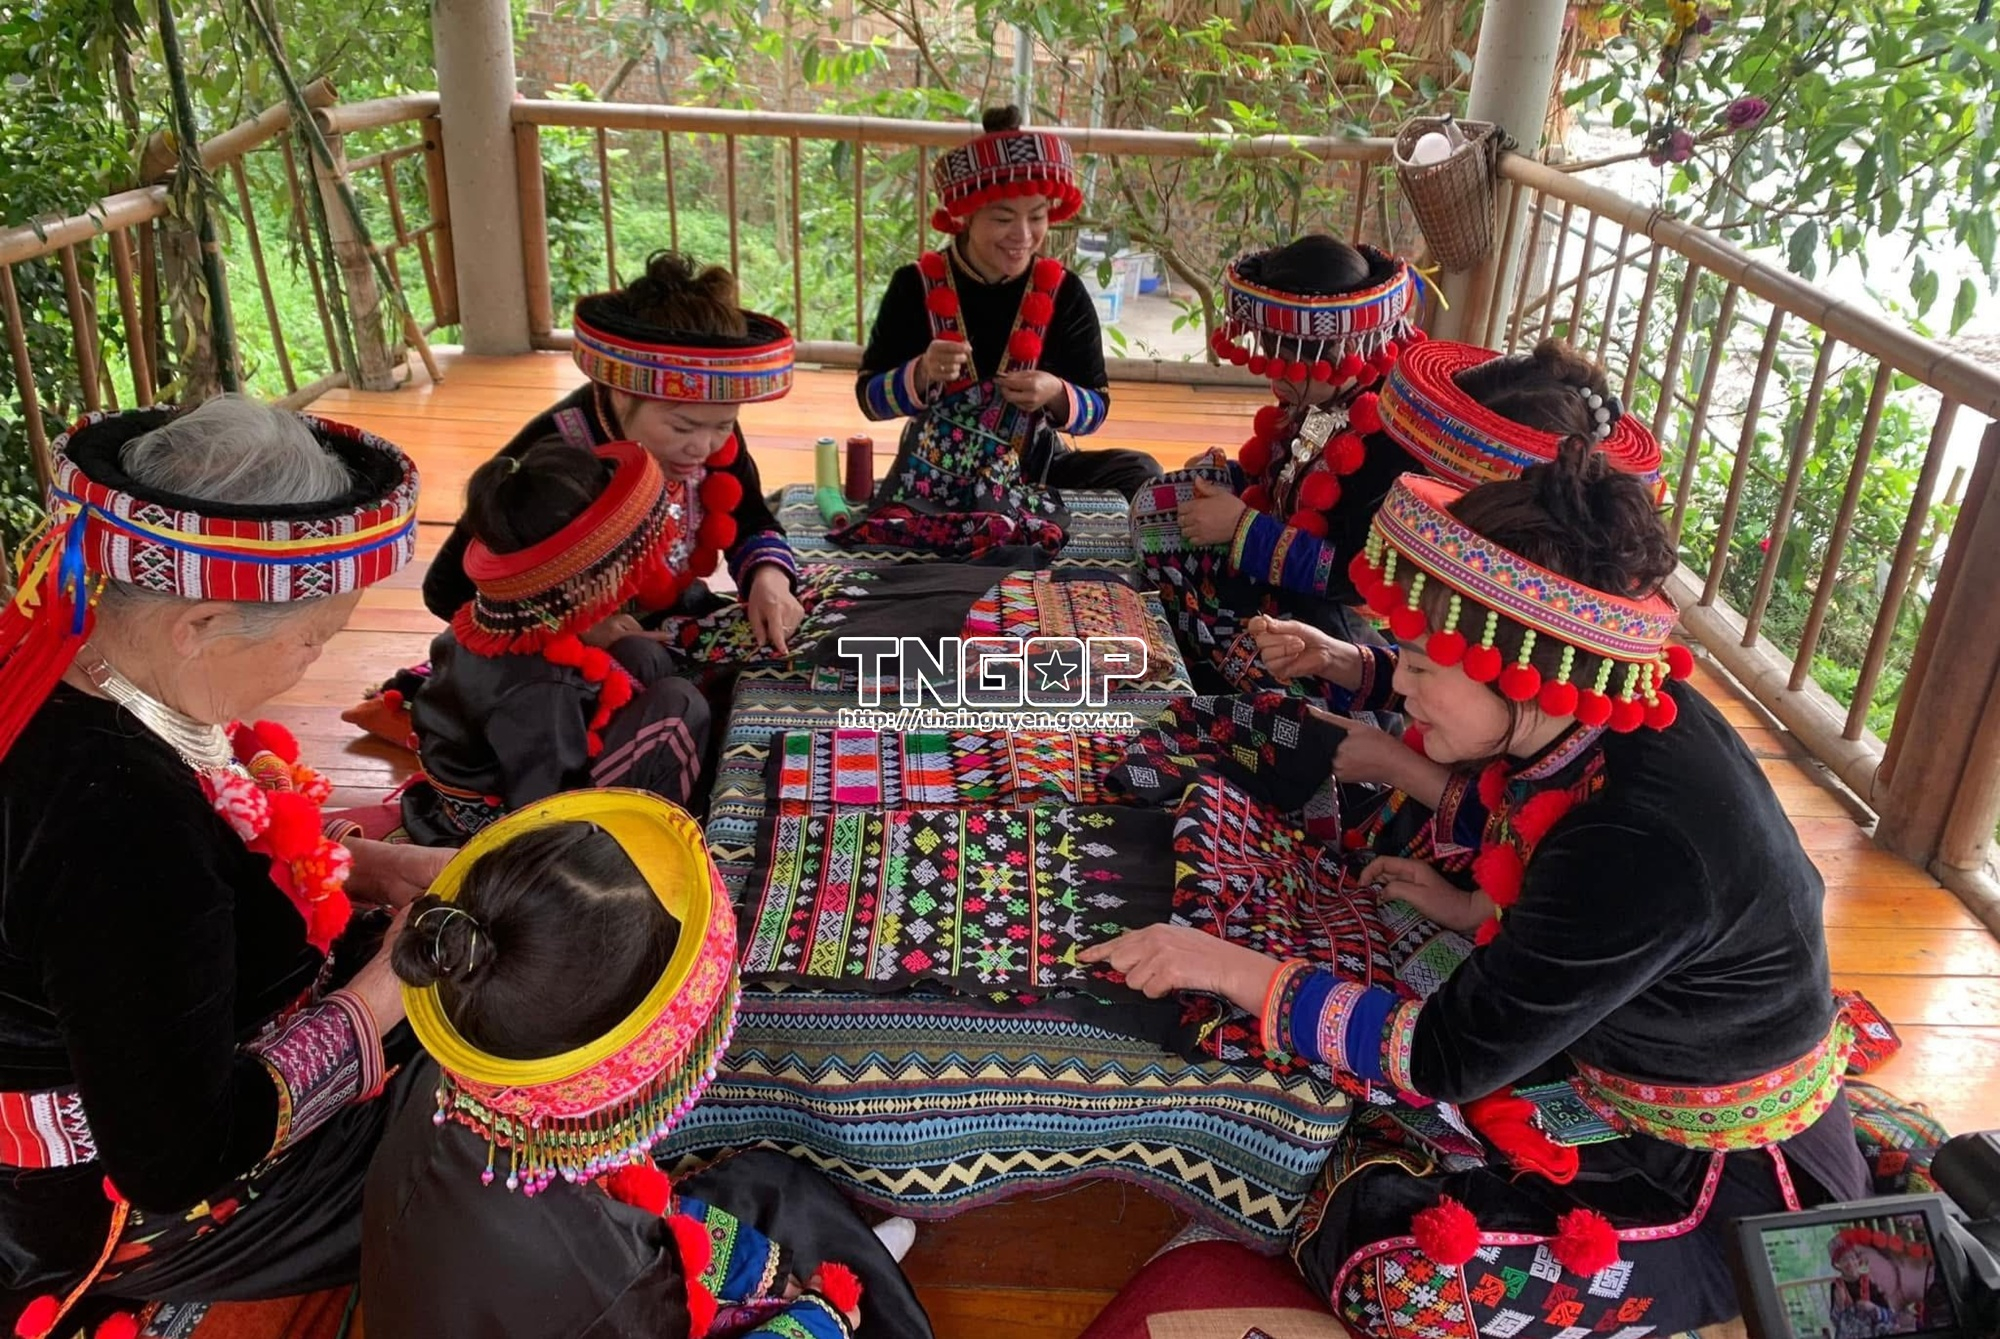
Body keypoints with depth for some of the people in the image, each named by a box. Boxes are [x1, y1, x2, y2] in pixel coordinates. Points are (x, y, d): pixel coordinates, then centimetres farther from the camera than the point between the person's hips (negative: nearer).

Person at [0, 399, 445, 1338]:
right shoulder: (116, 812, -39)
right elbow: (180, 1157, -32)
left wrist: (366, 869, -4)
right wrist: (392, 986, -22)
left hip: (128, 1070, 8)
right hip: (137, 1198, -8)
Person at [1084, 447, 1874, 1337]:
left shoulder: (1645, 840, -36)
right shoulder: (1613, 710, -10)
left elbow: (1449, 1057, -28)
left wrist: (1234, 970, -23)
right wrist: (1477, 911, -1)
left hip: (1725, 1172, -8)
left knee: (1392, 1263, -20)